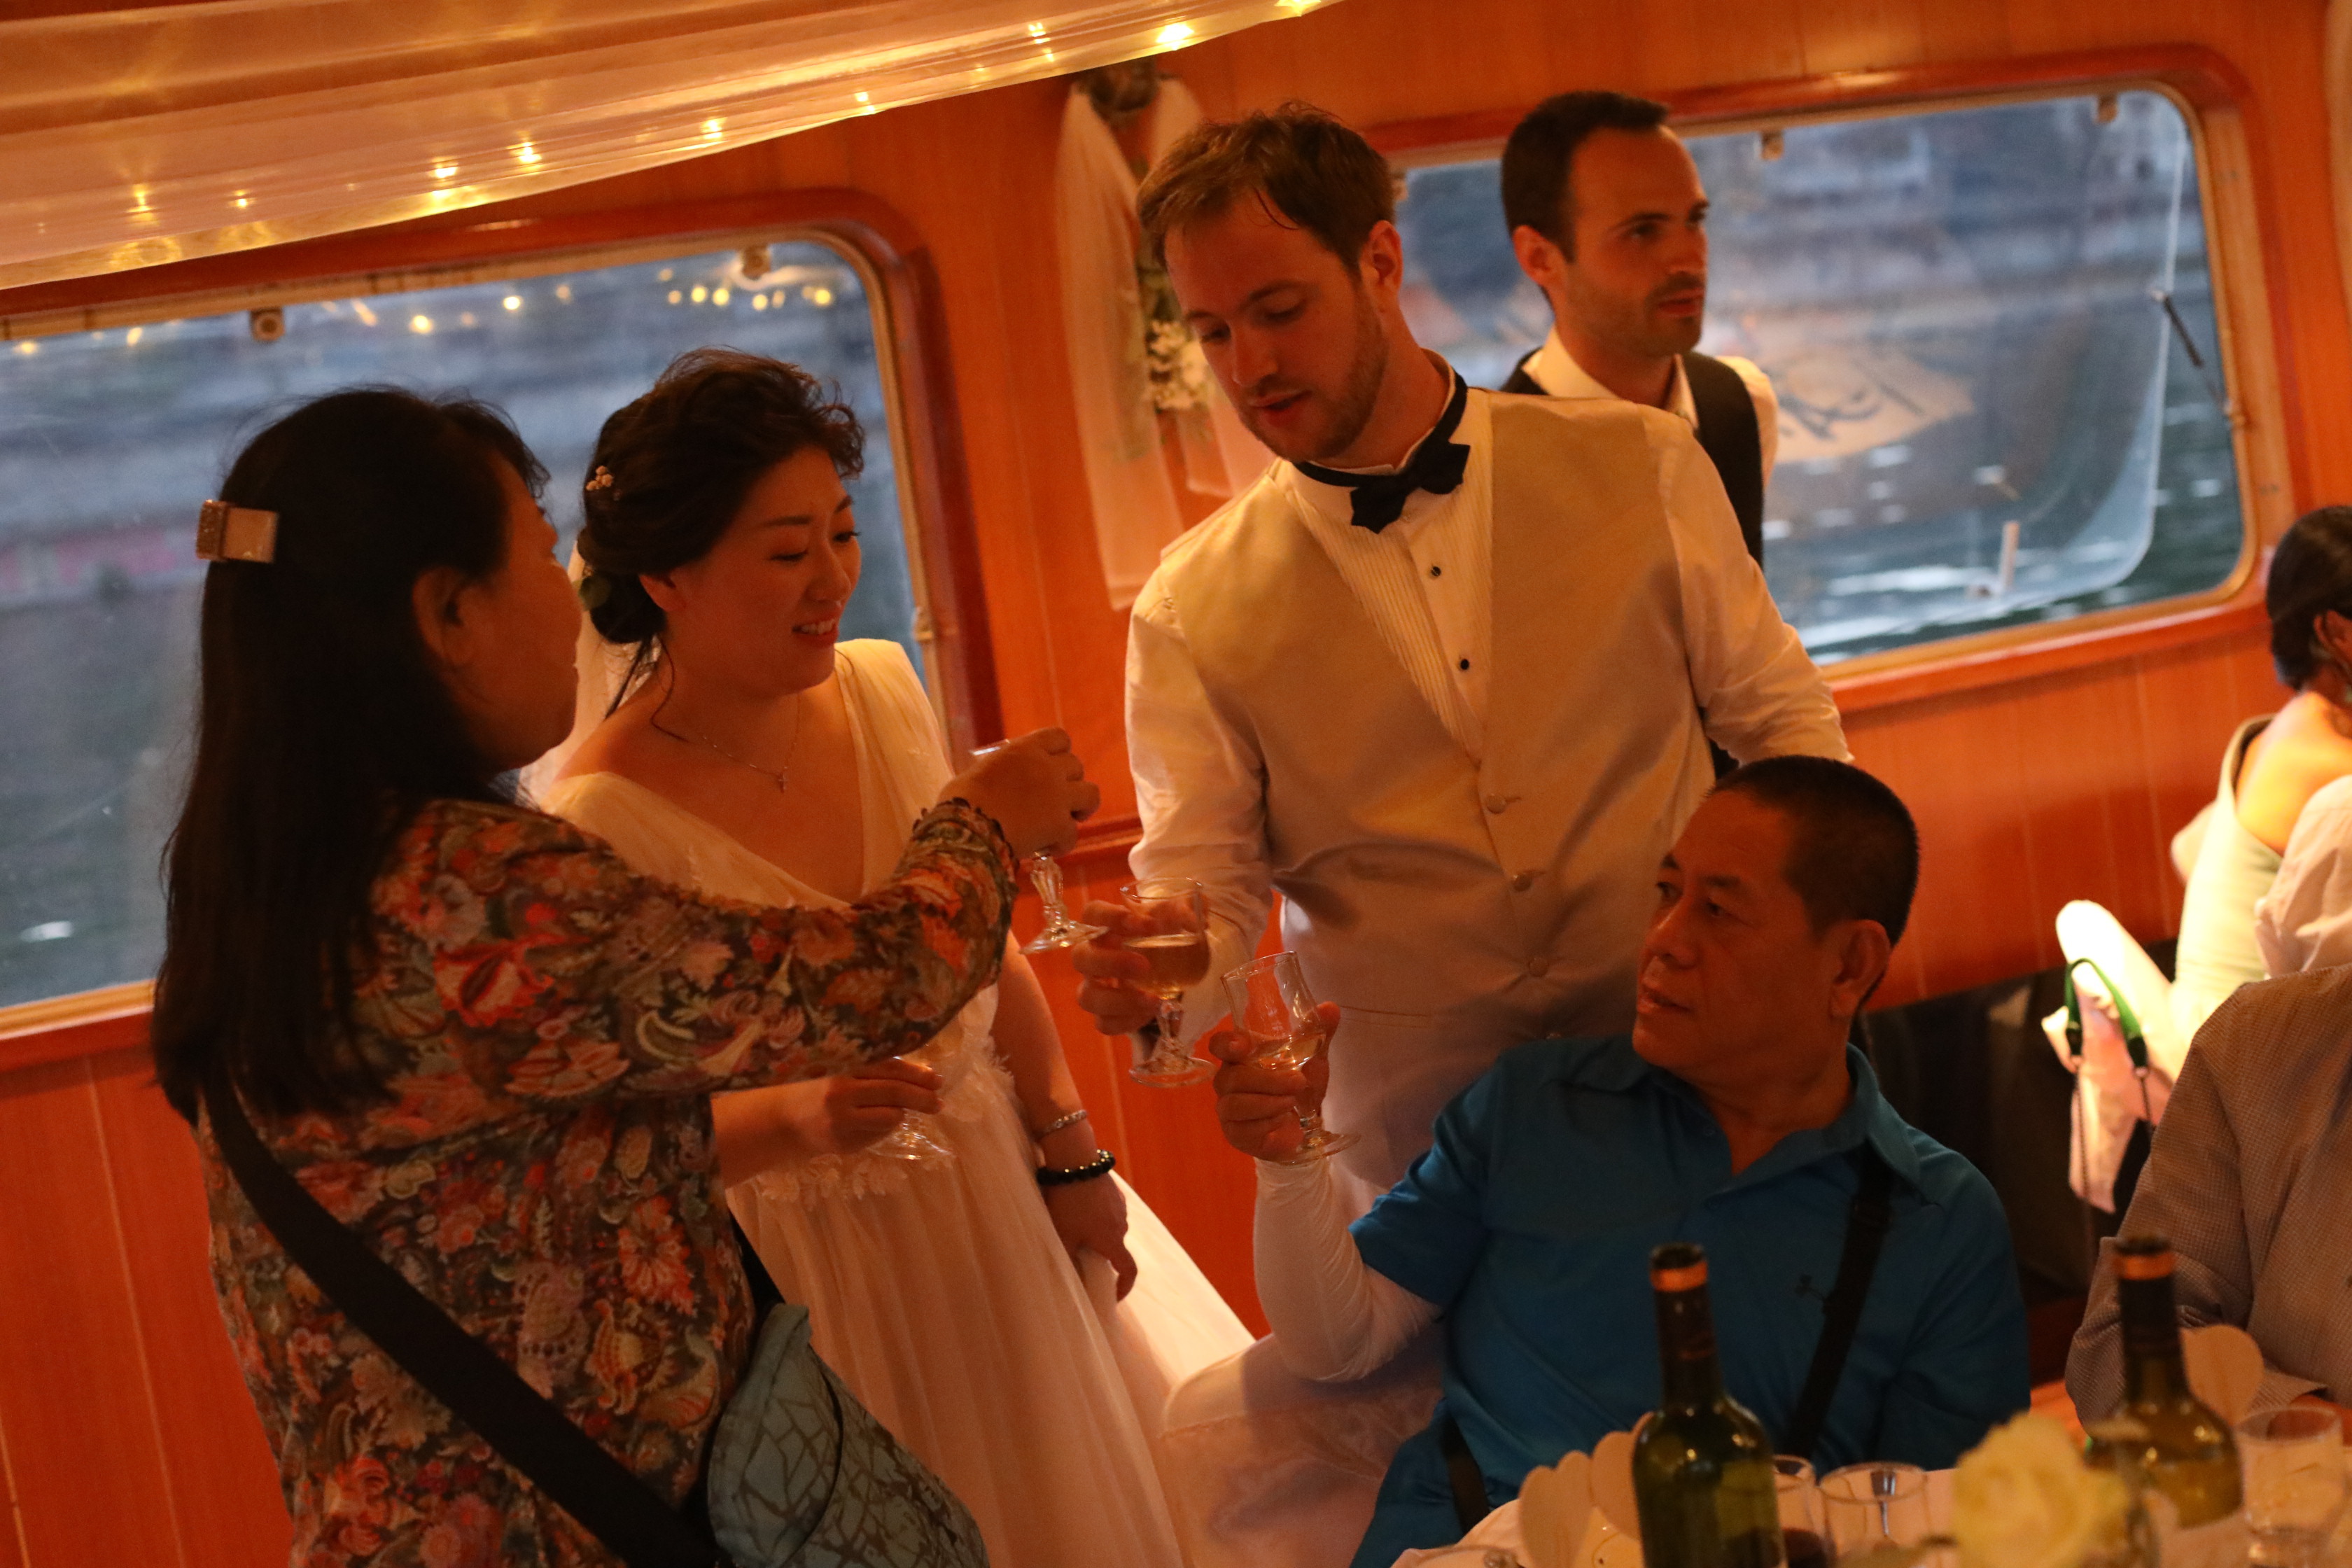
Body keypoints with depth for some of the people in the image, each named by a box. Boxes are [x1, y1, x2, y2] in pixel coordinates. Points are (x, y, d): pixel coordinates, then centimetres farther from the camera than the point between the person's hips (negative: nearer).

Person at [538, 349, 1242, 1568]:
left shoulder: (879, 690, -6)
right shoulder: (602, 825, -23)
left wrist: (1070, 1151, 5)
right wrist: (796, 1117, -35)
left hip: (1001, 1195, 6)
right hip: (823, 1263, -6)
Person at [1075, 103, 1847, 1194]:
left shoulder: (1638, 469, -2)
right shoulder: (1192, 613, -5)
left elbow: (1779, 715, 6)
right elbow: (1203, 890, -3)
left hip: (1685, 1060, 1)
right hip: (1411, 1122, 0)